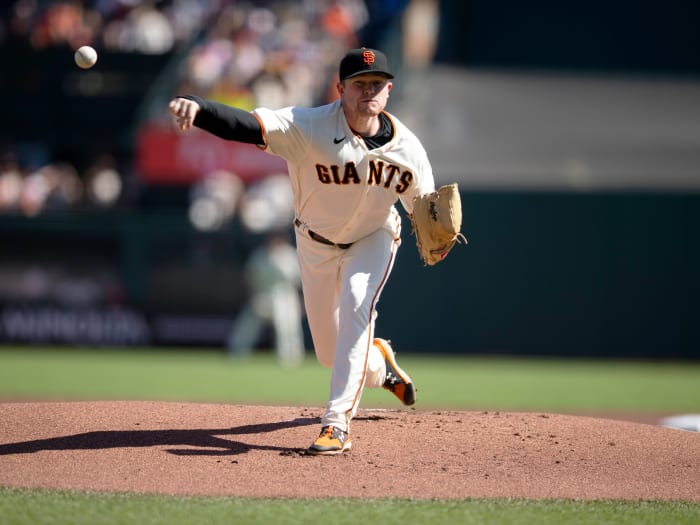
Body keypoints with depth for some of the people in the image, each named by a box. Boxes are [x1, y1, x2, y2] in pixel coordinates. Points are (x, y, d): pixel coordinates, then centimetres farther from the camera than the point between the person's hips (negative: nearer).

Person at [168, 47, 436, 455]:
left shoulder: (407, 148, -23)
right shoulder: (311, 127, -32)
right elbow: (247, 124, -47)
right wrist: (197, 109, -67)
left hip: (374, 238, 0)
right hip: (317, 242, 1)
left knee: (357, 304, -30)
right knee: (331, 353, 10)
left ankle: (338, 423, -29)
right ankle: (379, 364, 47)